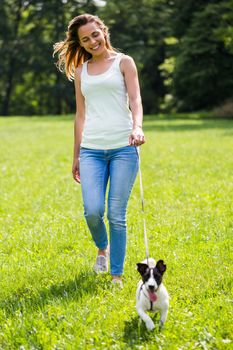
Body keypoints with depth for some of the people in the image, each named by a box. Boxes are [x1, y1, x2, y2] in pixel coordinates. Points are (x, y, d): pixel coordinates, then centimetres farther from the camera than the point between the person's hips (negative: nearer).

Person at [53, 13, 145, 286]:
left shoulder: (123, 63, 7)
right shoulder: (81, 71, 16)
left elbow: (135, 100, -4)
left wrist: (137, 127, -25)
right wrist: (76, 156, 18)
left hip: (123, 147, -2)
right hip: (91, 150, 3)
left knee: (117, 215, -5)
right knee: (92, 211, -11)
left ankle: (117, 275, 6)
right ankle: (102, 248, 21)